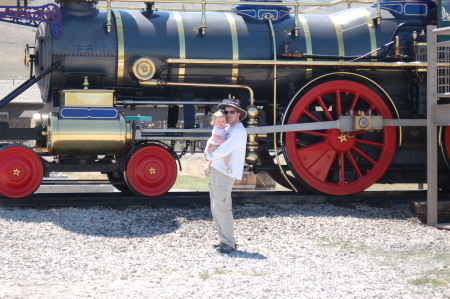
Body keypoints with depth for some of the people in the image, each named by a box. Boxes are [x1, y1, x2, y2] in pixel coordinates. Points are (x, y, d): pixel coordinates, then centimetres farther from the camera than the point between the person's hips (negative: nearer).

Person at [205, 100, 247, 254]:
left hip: (224, 172, -10)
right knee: (216, 208, 12)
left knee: (221, 207, -13)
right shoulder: (227, 129, 21)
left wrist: (210, 155, -3)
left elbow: (225, 150, -18)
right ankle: (225, 240, 18)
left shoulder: (239, 131, -10)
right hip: (215, 171, 10)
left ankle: (229, 244, -10)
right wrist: (208, 150, 2)